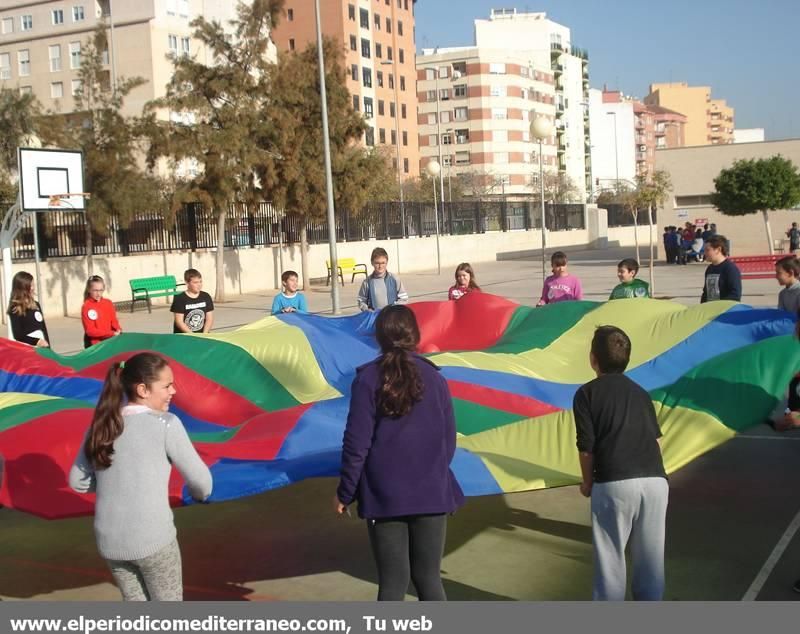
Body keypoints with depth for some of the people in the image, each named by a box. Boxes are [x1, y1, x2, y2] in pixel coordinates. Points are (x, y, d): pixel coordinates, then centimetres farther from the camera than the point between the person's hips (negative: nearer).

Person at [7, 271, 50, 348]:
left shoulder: (36, 305, 12)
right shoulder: (15, 309, -8)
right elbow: (18, 335, -13)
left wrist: (47, 346, 7)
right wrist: (36, 341, -22)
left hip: (42, 348, 7)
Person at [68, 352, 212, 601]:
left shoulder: (102, 426, 6)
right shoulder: (166, 424, -10)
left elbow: (78, 481, 13)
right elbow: (200, 481, -6)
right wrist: (199, 494, 16)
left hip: (110, 540, 5)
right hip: (153, 538, -5)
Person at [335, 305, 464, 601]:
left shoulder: (367, 379, -7)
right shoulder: (434, 378, -1)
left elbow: (356, 443, -8)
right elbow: (448, 440, 4)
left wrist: (345, 493, 3)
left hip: (385, 496, -1)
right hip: (431, 493, 2)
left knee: (392, 582, 7)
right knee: (428, 577, 12)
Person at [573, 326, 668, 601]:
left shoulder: (587, 393, 7)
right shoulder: (640, 393, 21)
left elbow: (586, 446, 0)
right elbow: (656, 440, 17)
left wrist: (588, 483, 13)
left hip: (614, 484, -4)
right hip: (656, 480, 4)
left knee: (610, 557, 7)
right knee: (650, 555, 14)